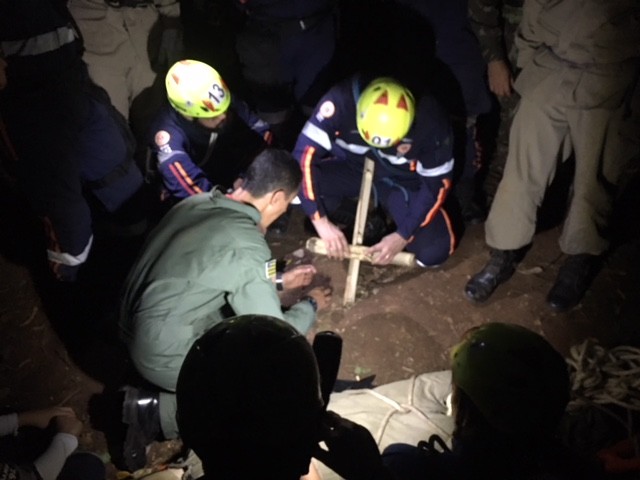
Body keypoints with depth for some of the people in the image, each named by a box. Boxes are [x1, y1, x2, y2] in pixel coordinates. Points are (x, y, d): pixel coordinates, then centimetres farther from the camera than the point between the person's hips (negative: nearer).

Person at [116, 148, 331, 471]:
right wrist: (310, 306, 2)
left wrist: (277, 280, 21)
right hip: (164, 354, -8)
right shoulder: (248, 247, -24)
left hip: (136, 328, 8)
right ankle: (155, 411, 1)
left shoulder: (197, 202, 0)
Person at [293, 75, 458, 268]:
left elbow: (437, 183, -17)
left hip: (403, 180, 0)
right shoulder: (341, 100, -31)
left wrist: (402, 236, -21)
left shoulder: (430, 120, -29)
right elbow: (304, 154, -28)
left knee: (433, 252, -20)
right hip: (350, 167, 1)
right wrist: (321, 222, -31)